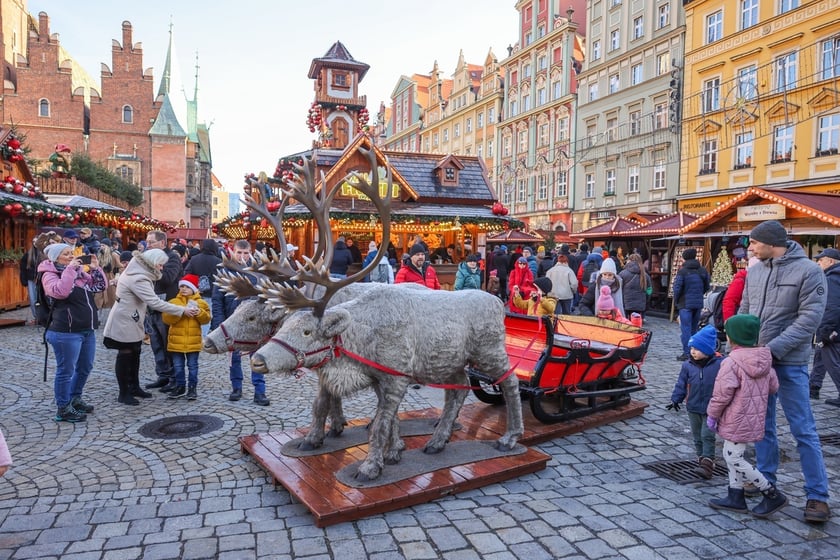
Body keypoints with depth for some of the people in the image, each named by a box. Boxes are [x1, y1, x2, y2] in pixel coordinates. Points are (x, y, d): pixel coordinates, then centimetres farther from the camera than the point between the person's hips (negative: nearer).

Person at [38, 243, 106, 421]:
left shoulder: (80, 272, 12)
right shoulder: (50, 274, -8)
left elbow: (100, 286, 15)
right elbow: (60, 291, -27)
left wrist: (96, 268, 2)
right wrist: (69, 269, -23)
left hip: (88, 330, 8)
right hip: (66, 332, -8)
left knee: (85, 368, 18)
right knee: (66, 370, 0)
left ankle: (75, 399, 35)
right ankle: (63, 409, 11)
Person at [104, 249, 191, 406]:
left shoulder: (137, 273, 5)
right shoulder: (138, 279, -27)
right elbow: (156, 303, -31)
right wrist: (183, 310, -30)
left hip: (132, 320, 10)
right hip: (124, 322, -10)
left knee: (134, 354, 17)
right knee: (125, 356, 0)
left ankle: (134, 387, 29)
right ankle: (123, 393, 11)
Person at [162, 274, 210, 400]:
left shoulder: (200, 302, 2)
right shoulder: (173, 302, 3)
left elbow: (206, 319, -3)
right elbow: (166, 318, -9)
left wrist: (199, 312, -20)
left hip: (193, 341, -1)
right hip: (176, 341, 1)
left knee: (192, 365, 6)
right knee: (178, 366, 10)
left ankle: (192, 388, 15)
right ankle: (180, 387, 23)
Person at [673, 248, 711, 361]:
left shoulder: (682, 271, -12)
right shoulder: (703, 271, 6)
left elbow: (677, 288, -13)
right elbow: (706, 287, 11)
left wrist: (676, 301, 0)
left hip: (685, 304, -6)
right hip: (698, 304, 6)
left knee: (686, 328, -4)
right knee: (694, 328, 14)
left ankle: (686, 353, -6)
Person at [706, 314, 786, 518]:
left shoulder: (731, 363, -21)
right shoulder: (765, 360, 4)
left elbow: (722, 394, -19)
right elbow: (773, 387, 12)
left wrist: (712, 415, -7)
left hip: (737, 421, -9)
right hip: (755, 418, 9)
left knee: (734, 458, 1)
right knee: (732, 455, 18)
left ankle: (773, 495, 8)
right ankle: (735, 496, 25)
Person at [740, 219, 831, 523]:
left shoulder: (808, 270, -10)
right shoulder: (755, 271, 8)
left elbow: (810, 318, -16)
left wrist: (773, 349, -21)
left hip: (789, 364, -6)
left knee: (803, 430, 1)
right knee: (762, 425, 15)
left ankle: (818, 495, 12)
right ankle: (765, 479, 29)